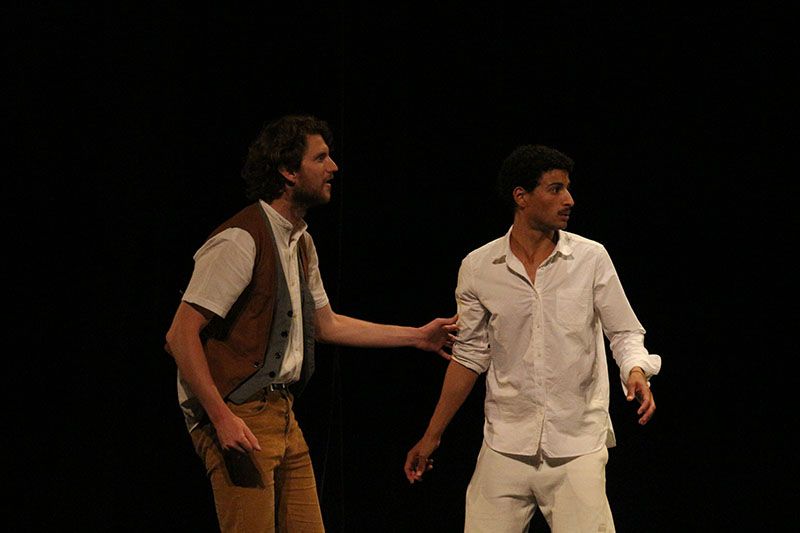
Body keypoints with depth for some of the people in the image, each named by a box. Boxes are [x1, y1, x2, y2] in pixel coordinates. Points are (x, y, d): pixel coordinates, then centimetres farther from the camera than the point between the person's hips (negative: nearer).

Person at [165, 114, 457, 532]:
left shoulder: (300, 242, 15)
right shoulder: (240, 240, -15)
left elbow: (324, 325, 27)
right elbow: (181, 335, -18)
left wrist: (417, 336, 26)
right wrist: (222, 416, -26)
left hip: (282, 414, 9)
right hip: (237, 418, -9)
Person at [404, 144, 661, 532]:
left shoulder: (591, 259, -1)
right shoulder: (477, 268, 2)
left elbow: (625, 332, 4)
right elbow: (470, 355, 11)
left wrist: (636, 373, -19)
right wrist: (432, 436, 13)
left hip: (578, 446, -1)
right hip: (505, 446, 1)